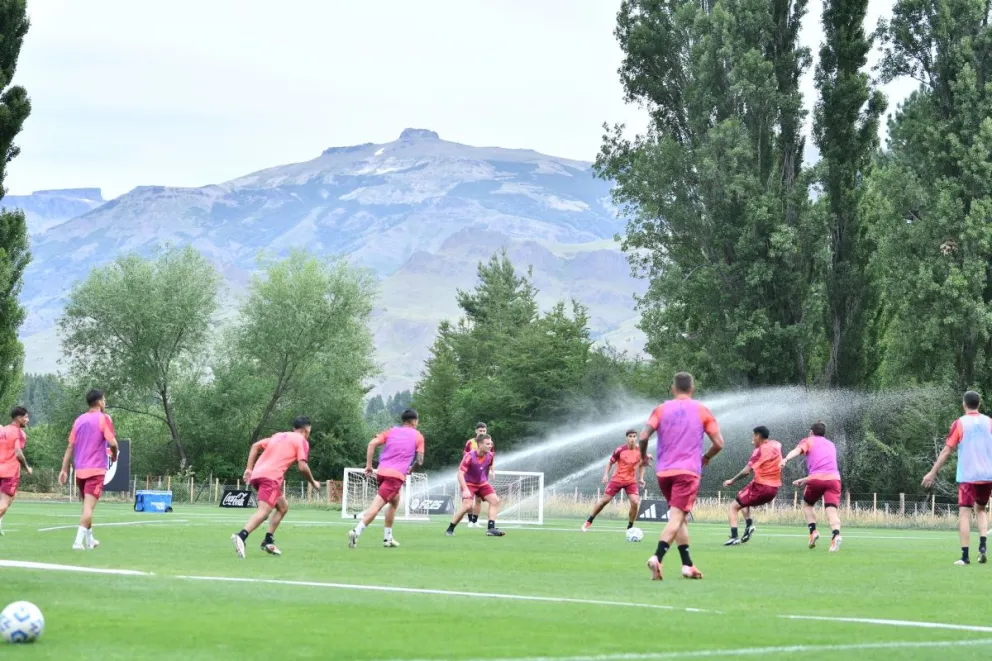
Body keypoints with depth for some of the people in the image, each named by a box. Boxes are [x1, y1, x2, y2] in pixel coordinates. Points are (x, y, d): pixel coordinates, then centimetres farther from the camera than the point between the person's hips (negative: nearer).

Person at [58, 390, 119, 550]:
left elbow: (70, 447, 9)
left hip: (80, 469, 6)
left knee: (87, 505, 20)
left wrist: (64, 469, 9)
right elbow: (112, 442, -14)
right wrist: (114, 455, 7)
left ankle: (89, 539, 30)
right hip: (96, 470, -6)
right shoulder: (103, 418, -5)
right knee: (89, 507, -11)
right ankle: (79, 541, -23)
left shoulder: (79, 420, 11)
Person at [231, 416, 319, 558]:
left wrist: (249, 469, 18)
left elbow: (255, 446, 22)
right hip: (271, 477, -8)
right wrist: (313, 482, 12)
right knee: (264, 511, -22)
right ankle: (241, 536, -46)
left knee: (283, 506, 23)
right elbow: (302, 467, -4)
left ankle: (268, 541, 12)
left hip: (256, 475, 8)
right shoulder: (302, 441, 7)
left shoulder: (279, 436, 28)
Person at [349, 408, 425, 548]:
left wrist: (368, 465, 4)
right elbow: (420, 460, 3)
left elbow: (372, 443, 3)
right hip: (397, 475, -6)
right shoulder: (418, 436, 9)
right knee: (377, 505, -14)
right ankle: (357, 531, -32)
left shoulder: (391, 431, 18)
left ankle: (388, 538, 25)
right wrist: (411, 468, 23)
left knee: (395, 500, 27)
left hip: (382, 471, 6)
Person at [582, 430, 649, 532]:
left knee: (635, 502, -16)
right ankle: (588, 522, 16)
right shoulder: (620, 450, -15)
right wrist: (606, 475, -12)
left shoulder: (640, 451, -8)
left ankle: (630, 527, 1)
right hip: (617, 479, -2)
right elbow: (610, 462, -1)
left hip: (631, 481, 2)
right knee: (604, 500, 0)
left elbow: (641, 465, 10)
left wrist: (641, 478, 0)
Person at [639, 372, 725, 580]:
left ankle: (688, 565, 16)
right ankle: (657, 557, -32)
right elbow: (718, 443, 2)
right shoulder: (702, 411, 4)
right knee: (676, 518, -10)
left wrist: (643, 455, 13)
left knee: (677, 518, 18)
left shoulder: (661, 409, 5)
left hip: (664, 472, 3)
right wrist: (706, 458, 21)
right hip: (688, 472, -3)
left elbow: (643, 437, -6)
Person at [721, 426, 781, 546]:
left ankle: (734, 537, -11)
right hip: (774, 489, 7)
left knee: (734, 507, 5)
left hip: (761, 487, -7)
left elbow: (747, 471, -18)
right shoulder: (776, 445, 6)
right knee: (744, 501, 30)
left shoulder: (759, 451, -13)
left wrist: (732, 480, -7)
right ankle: (749, 524, 7)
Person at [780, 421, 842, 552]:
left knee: (807, 504, 22)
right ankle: (836, 534, -35)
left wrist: (786, 460, -26)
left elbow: (797, 450, -6)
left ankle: (813, 531, 3)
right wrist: (805, 480, 46)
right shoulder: (831, 445, 32)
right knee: (832, 510, -8)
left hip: (816, 478, -3)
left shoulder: (808, 441, 18)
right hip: (834, 477, 3)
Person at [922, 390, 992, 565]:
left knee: (964, 513, -2)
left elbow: (946, 451, -3)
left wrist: (932, 473, 2)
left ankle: (965, 556, -10)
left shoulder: (959, 424, -2)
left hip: (967, 476, -3)